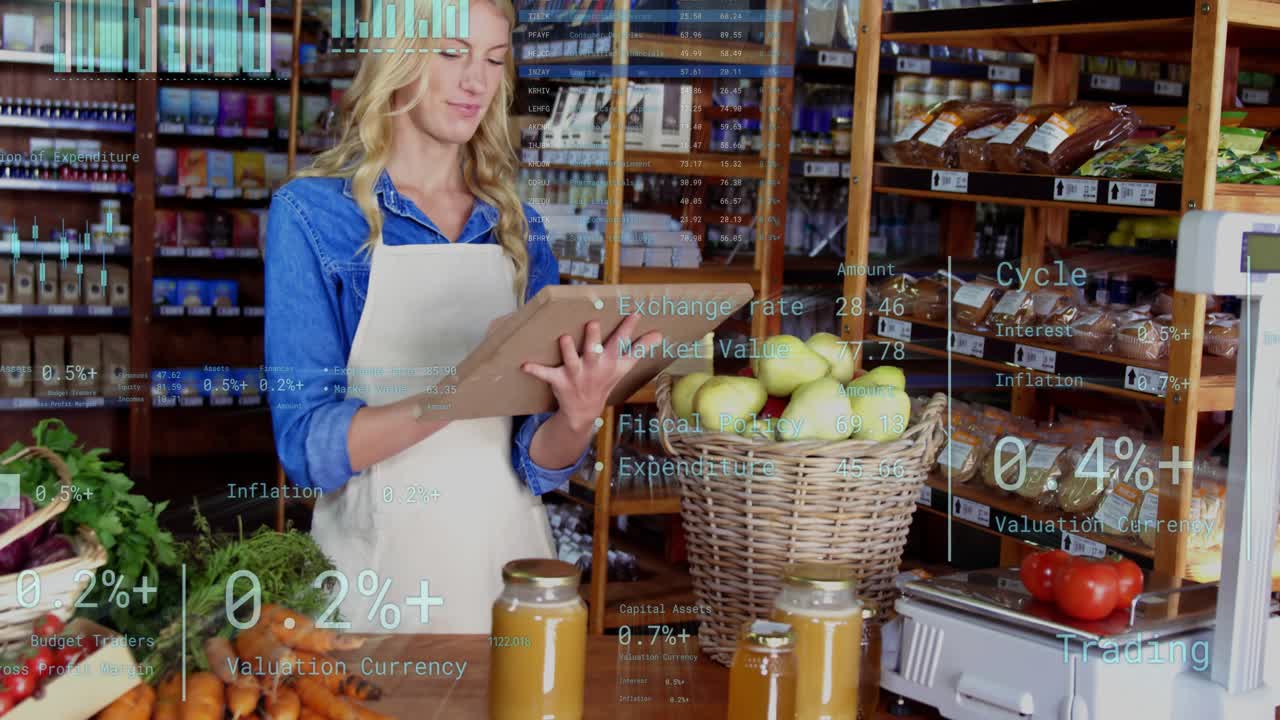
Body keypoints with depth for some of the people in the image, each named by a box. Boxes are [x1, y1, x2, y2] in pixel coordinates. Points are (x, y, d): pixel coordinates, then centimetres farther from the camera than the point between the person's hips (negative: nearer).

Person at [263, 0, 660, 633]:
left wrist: (579, 414, -21)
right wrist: (459, 392, -29)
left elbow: (539, 464, 1)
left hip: (506, 551, 4)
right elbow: (307, 446, -14)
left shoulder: (518, 229, 4)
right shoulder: (311, 212, -7)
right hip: (378, 556, -3)